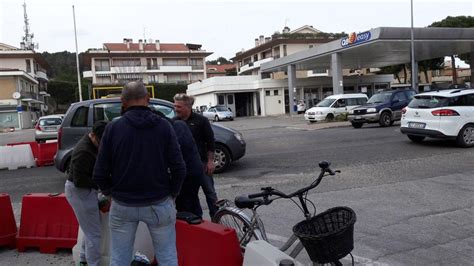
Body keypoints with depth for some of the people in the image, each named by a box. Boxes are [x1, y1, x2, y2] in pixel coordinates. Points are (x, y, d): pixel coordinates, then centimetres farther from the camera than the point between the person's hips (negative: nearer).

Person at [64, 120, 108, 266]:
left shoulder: (91, 144, 3)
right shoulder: (83, 151, -27)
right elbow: (79, 180, -26)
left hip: (85, 190, 10)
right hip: (79, 191, -10)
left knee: (91, 228, 22)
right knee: (94, 232, -3)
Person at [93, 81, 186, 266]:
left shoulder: (113, 128, -5)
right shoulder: (163, 126, -6)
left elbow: (100, 173, -5)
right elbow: (178, 168, -10)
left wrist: (110, 192, 13)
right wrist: (173, 193, 6)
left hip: (122, 205, 1)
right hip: (159, 204, -1)